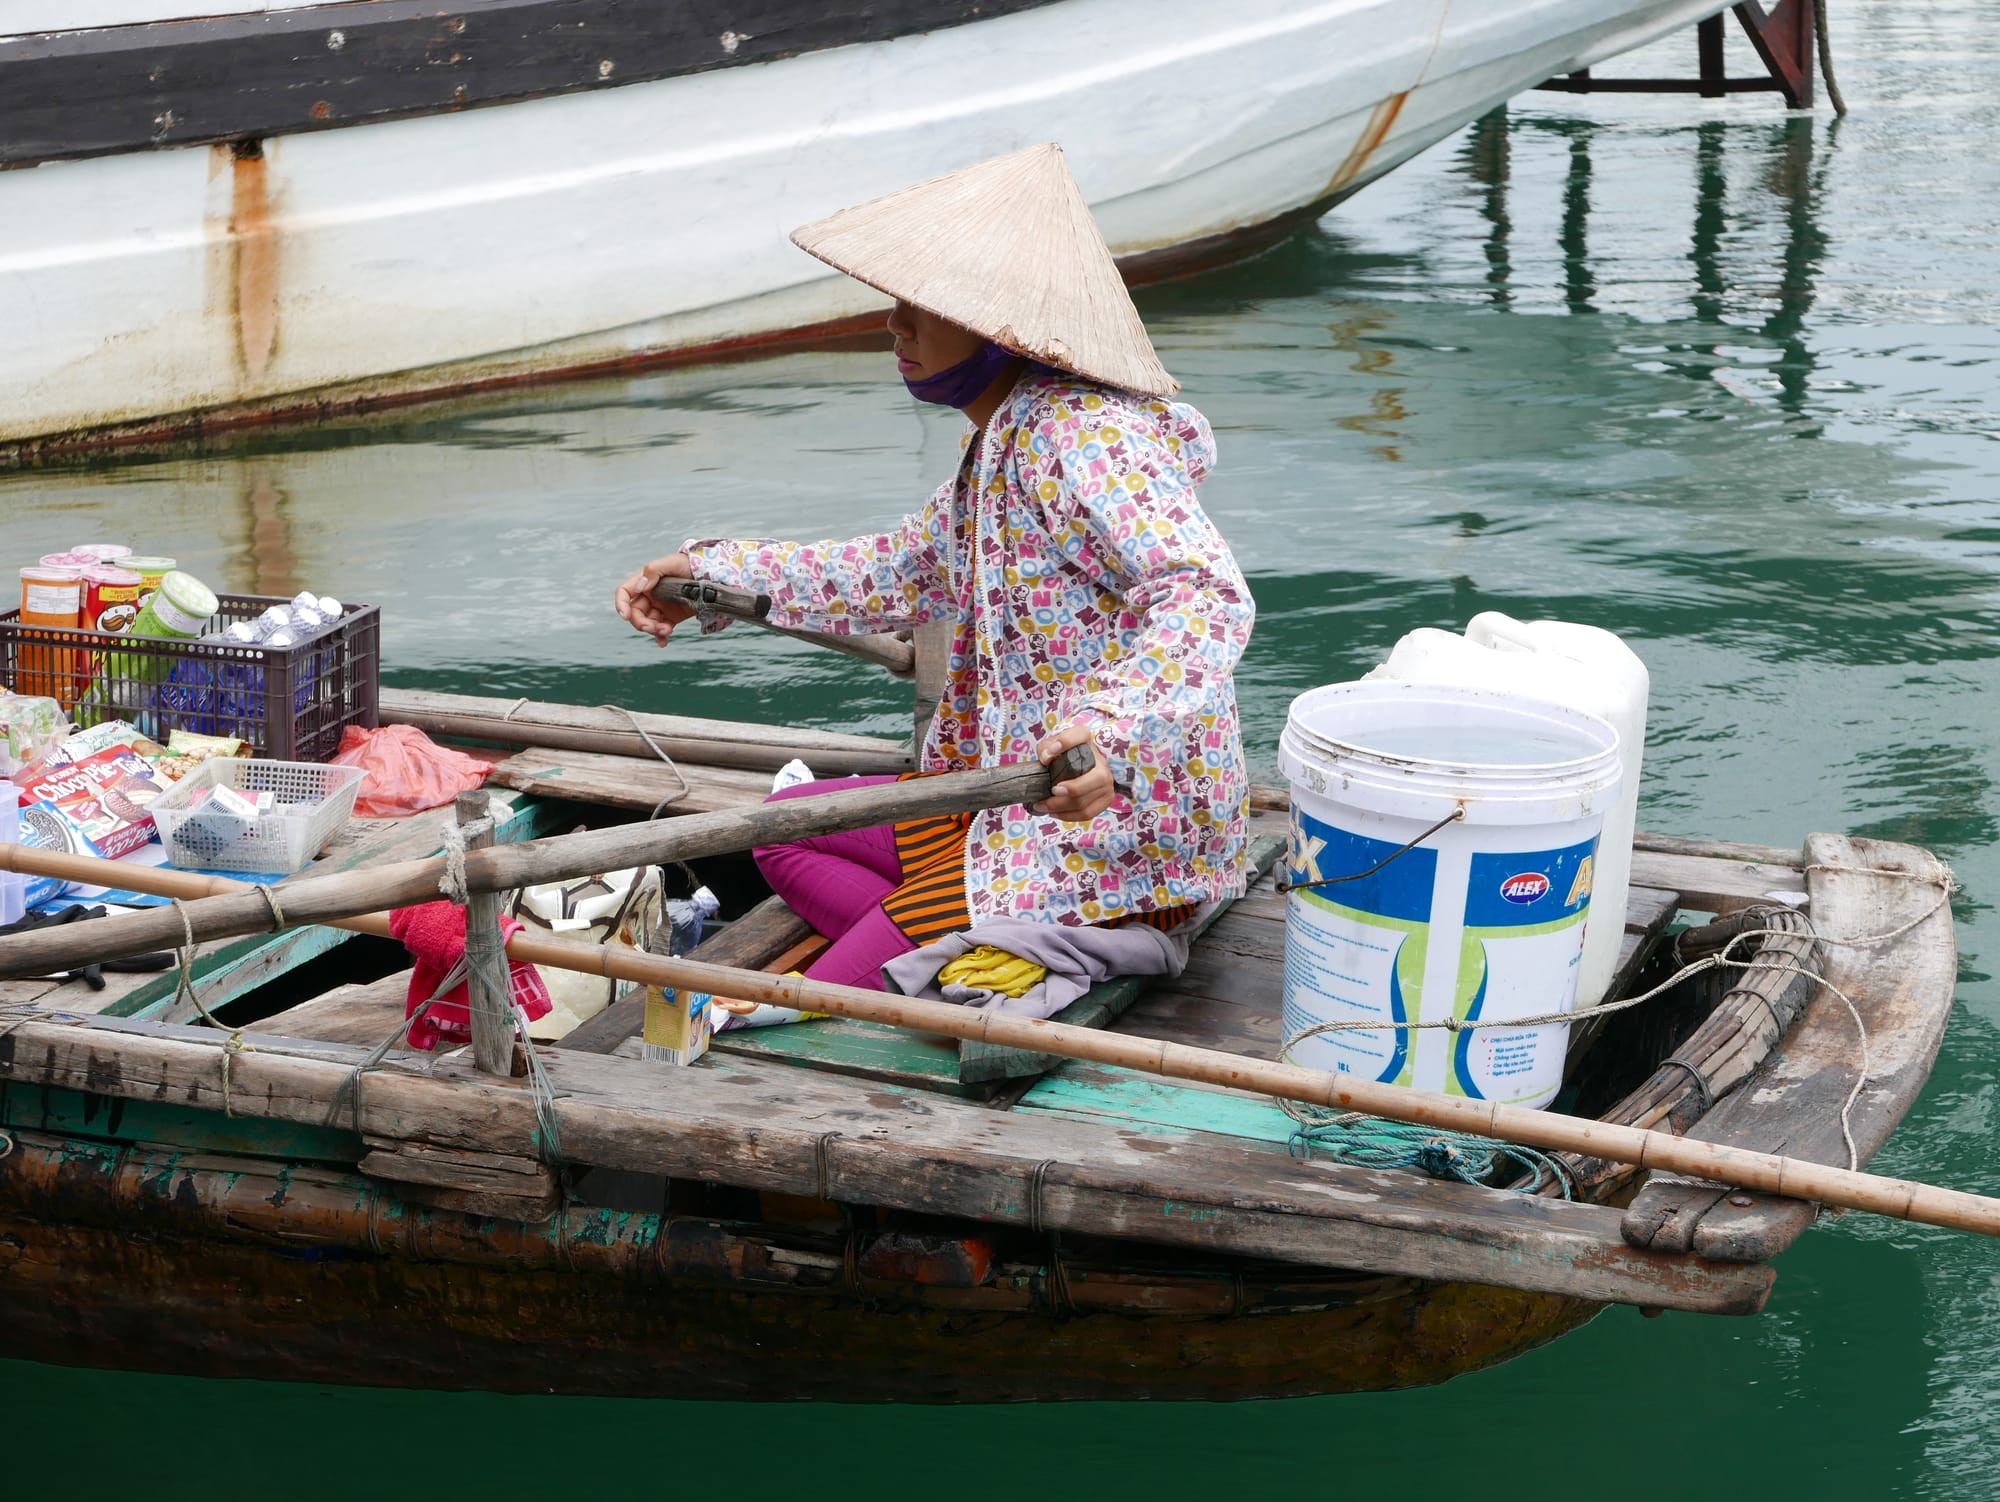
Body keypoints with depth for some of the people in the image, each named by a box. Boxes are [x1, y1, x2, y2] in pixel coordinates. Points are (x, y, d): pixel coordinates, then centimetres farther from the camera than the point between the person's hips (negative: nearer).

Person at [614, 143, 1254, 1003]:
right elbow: (899, 572, 24)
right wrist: (711, 576, 18)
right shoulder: (1005, 445, 12)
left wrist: (1113, 731, -51)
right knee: (784, 827, 20)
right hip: (1022, 809, 11)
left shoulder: (1087, 440, -21)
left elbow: (1208, 594, -34)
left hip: (1114, 833, -11)